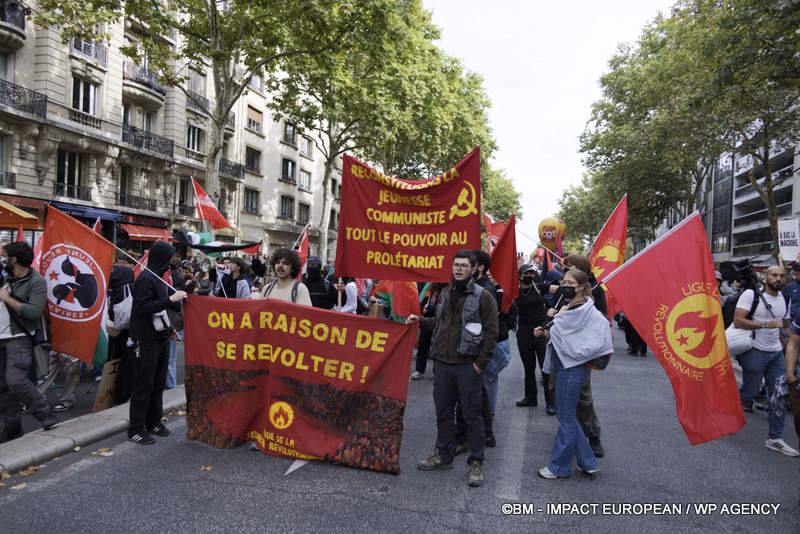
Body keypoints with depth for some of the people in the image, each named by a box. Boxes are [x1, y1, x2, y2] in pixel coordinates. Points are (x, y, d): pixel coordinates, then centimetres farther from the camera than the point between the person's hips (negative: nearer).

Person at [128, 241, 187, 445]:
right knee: (143, 385, -2)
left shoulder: (158, 278, 14)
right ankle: (136, 429, 8)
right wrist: (170, 299, -25)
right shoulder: (145, 279, -15)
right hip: (147, 340, -9)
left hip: (161, 338, 9)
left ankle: (153, 422, 25)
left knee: (158, 382, 15)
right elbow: (143, 308, -24)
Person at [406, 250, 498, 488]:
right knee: (443, 412, 15)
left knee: (472, 415, 3)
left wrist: (480, 364, -12)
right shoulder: (445, 294, 12)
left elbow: (491, 333, -10)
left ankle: (476, 462, 17)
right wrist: (420, 320, 13)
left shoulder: (483, 296, -8)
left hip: (467, 367, -6)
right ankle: (444, 455, 31)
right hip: (442, 363, 6)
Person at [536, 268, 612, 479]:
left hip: (572, 369, -10)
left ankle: (559, 466, 16)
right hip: (566, 366, 10)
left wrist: (558, 316, -3)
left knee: (566, 418, 2)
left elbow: (559, 331, -20)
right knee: (565, 414, 17)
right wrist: (546, 332, 2)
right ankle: (588, 462, 26)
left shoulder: (582, 310, -16)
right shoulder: (571, 307, 13)